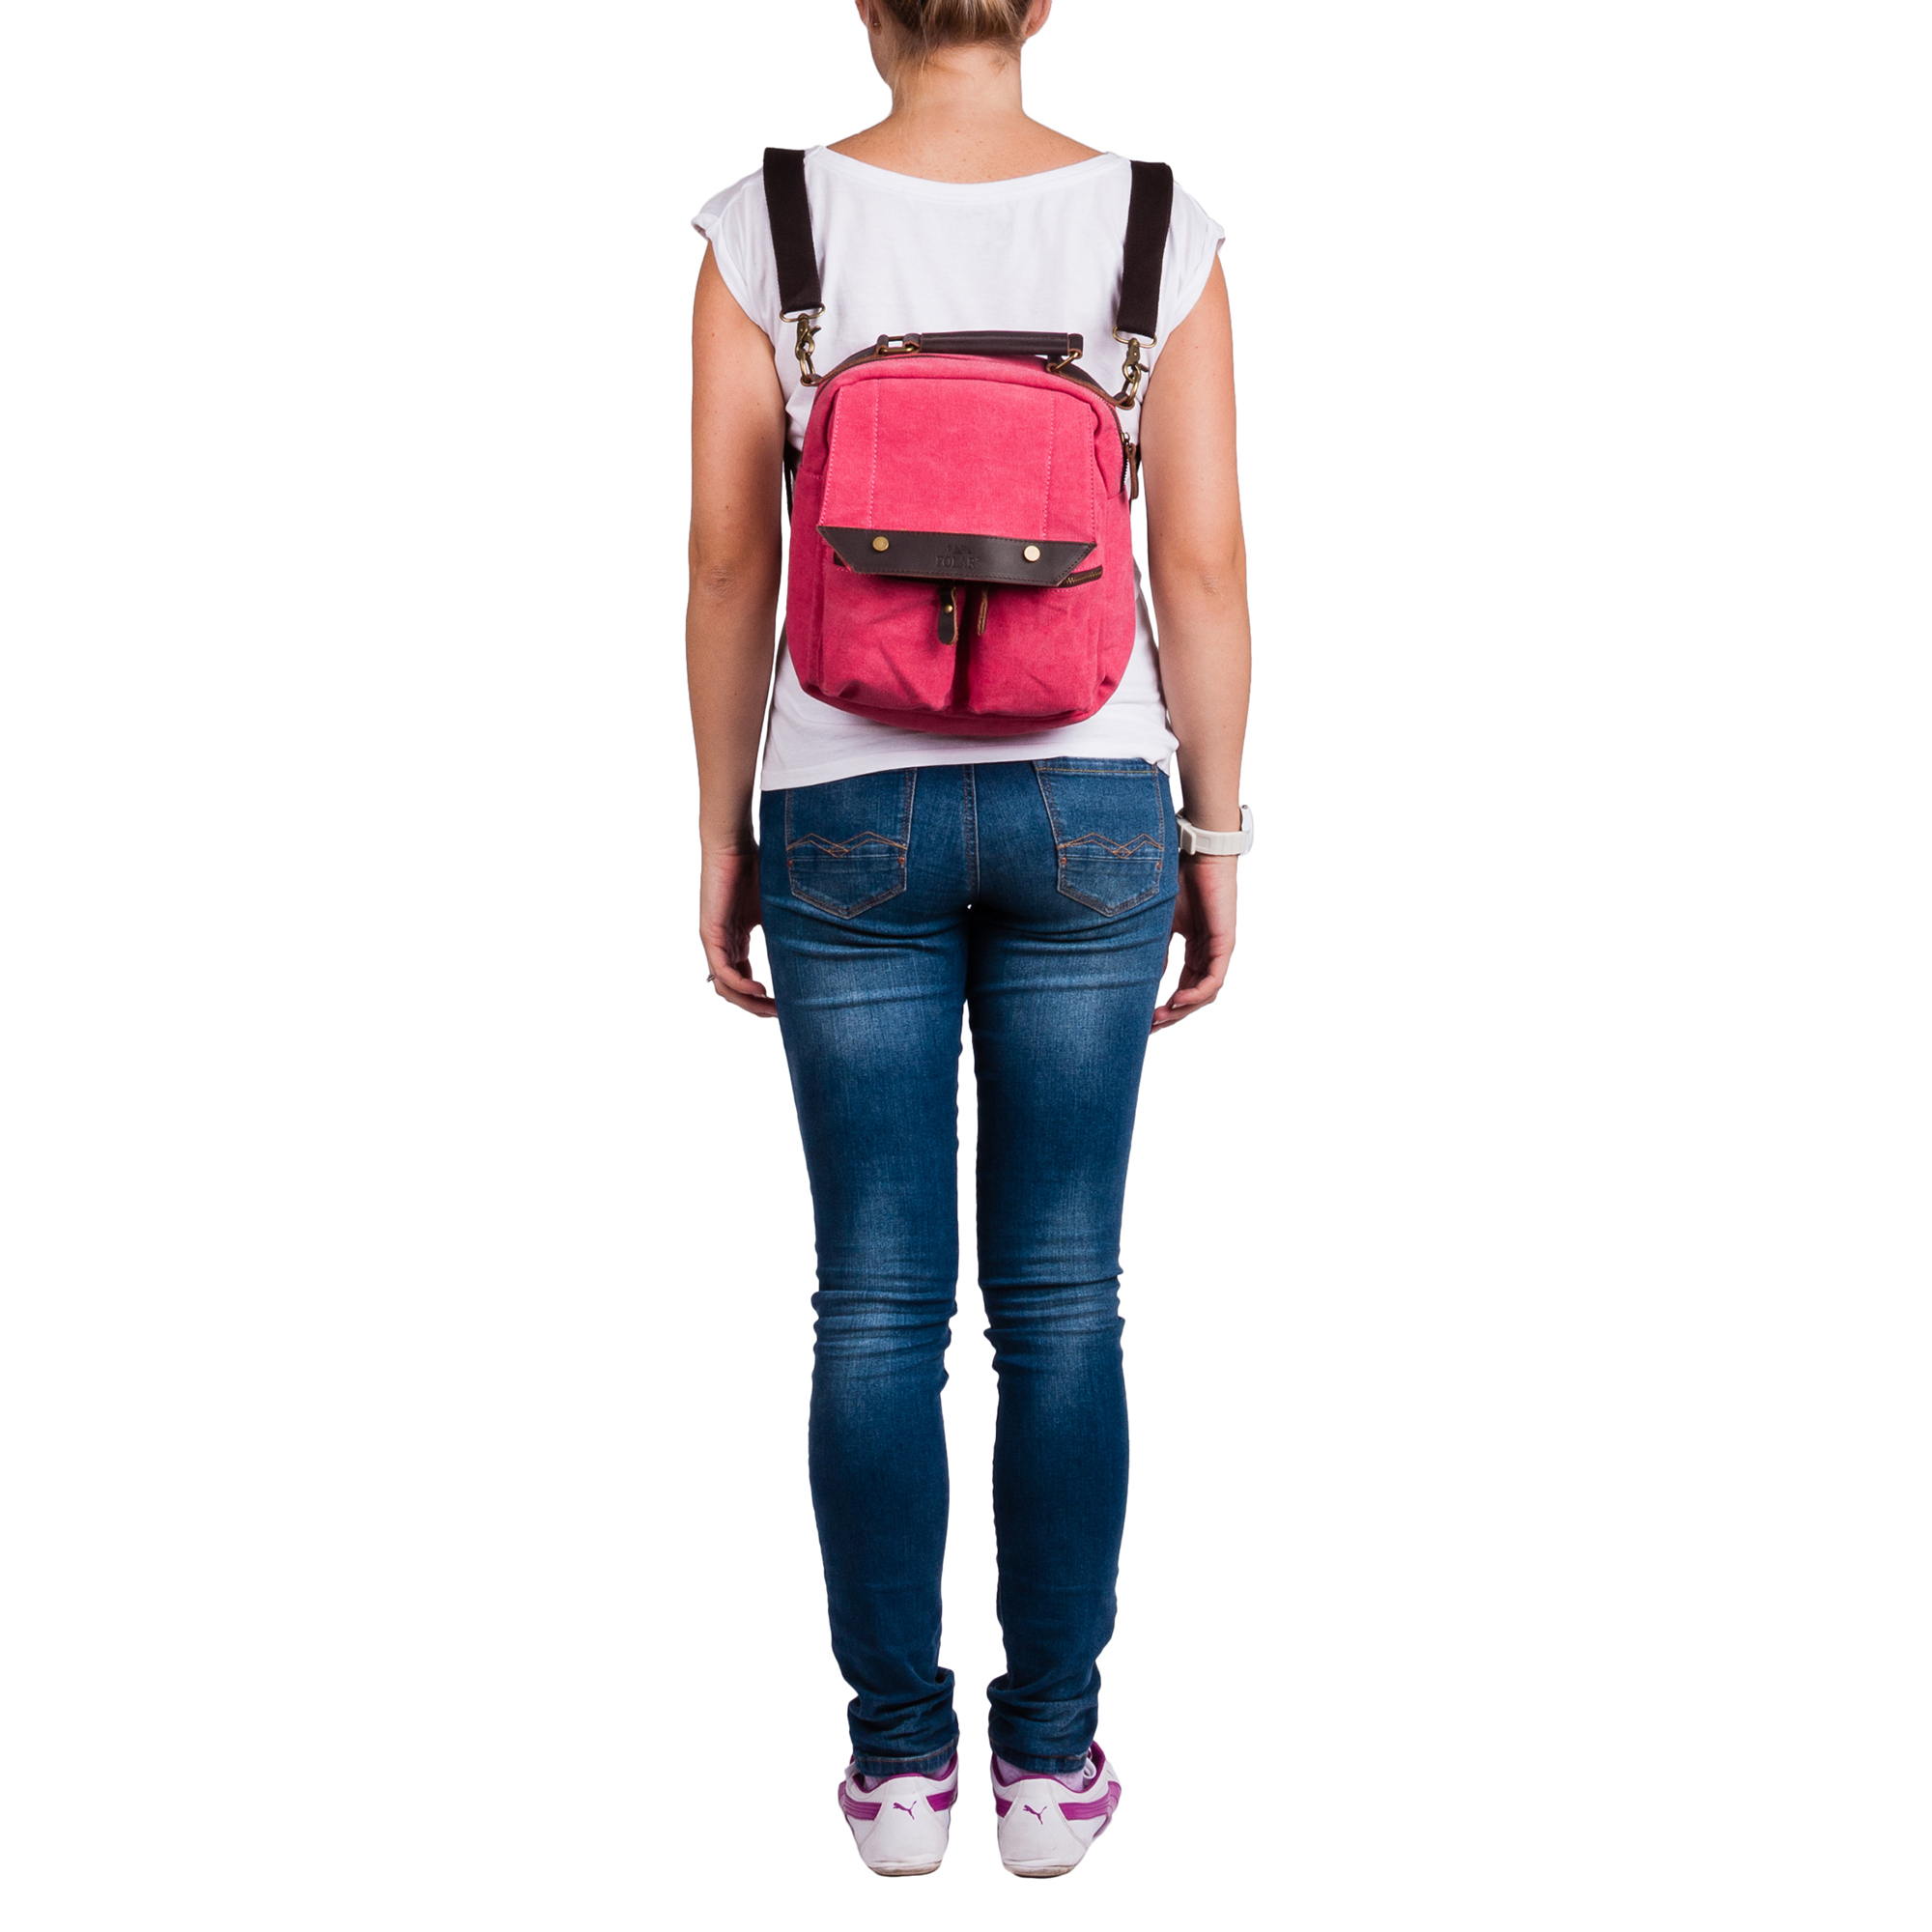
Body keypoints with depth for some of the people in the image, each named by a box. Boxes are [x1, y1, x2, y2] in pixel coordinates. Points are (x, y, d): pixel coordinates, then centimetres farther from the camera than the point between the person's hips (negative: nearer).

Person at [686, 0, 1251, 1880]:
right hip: (1087, 808, 1)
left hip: (850, 815, 0)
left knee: (879, 1303, 8)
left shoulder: (765, 226, -4)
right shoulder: (1159, 229, -2)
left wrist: (721, 837, 6)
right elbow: (1205, 566, -3)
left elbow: (726, 565, -4)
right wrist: (1215, 838, 6)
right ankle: (1052, 1757, 19)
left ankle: (900, 1758, 18)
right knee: (1062, 1300, 9)